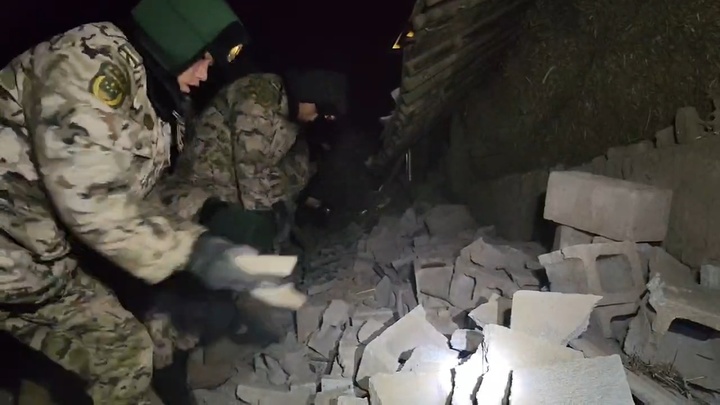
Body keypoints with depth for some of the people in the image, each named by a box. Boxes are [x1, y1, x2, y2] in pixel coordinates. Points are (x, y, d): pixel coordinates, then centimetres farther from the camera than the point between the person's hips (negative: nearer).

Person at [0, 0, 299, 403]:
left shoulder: (155, 110, 9)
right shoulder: (95, 55, -18)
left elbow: (139, 201, 9)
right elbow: (87, 196, -26)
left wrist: (204, 244, -1)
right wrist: (192, 252, -23)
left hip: (37, 257, 8)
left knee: (123, 347, 12)